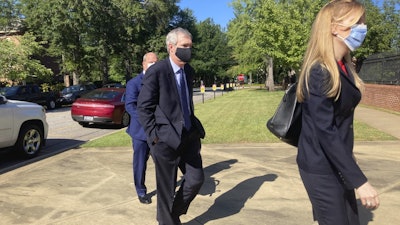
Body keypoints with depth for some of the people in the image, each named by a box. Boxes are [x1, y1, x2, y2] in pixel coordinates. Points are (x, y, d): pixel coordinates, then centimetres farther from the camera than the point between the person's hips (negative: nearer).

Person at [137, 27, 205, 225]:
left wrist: (194, 126, 13)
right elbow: (143, 107, -13)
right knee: (166, 187, 8)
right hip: (166, 139, -6)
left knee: (196, 179, 10)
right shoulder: (156, 71, -14)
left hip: (188, 136, 7)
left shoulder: (189, 71, 8)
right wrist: (154, 136, -15)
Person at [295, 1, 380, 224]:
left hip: (338, 163, 9)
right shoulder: (319, 72, -22)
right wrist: (359, 180, -27)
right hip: (321, 167, -9)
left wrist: (348, 155, 20)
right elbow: (325, 132, -27)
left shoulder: (344, 67, 7)